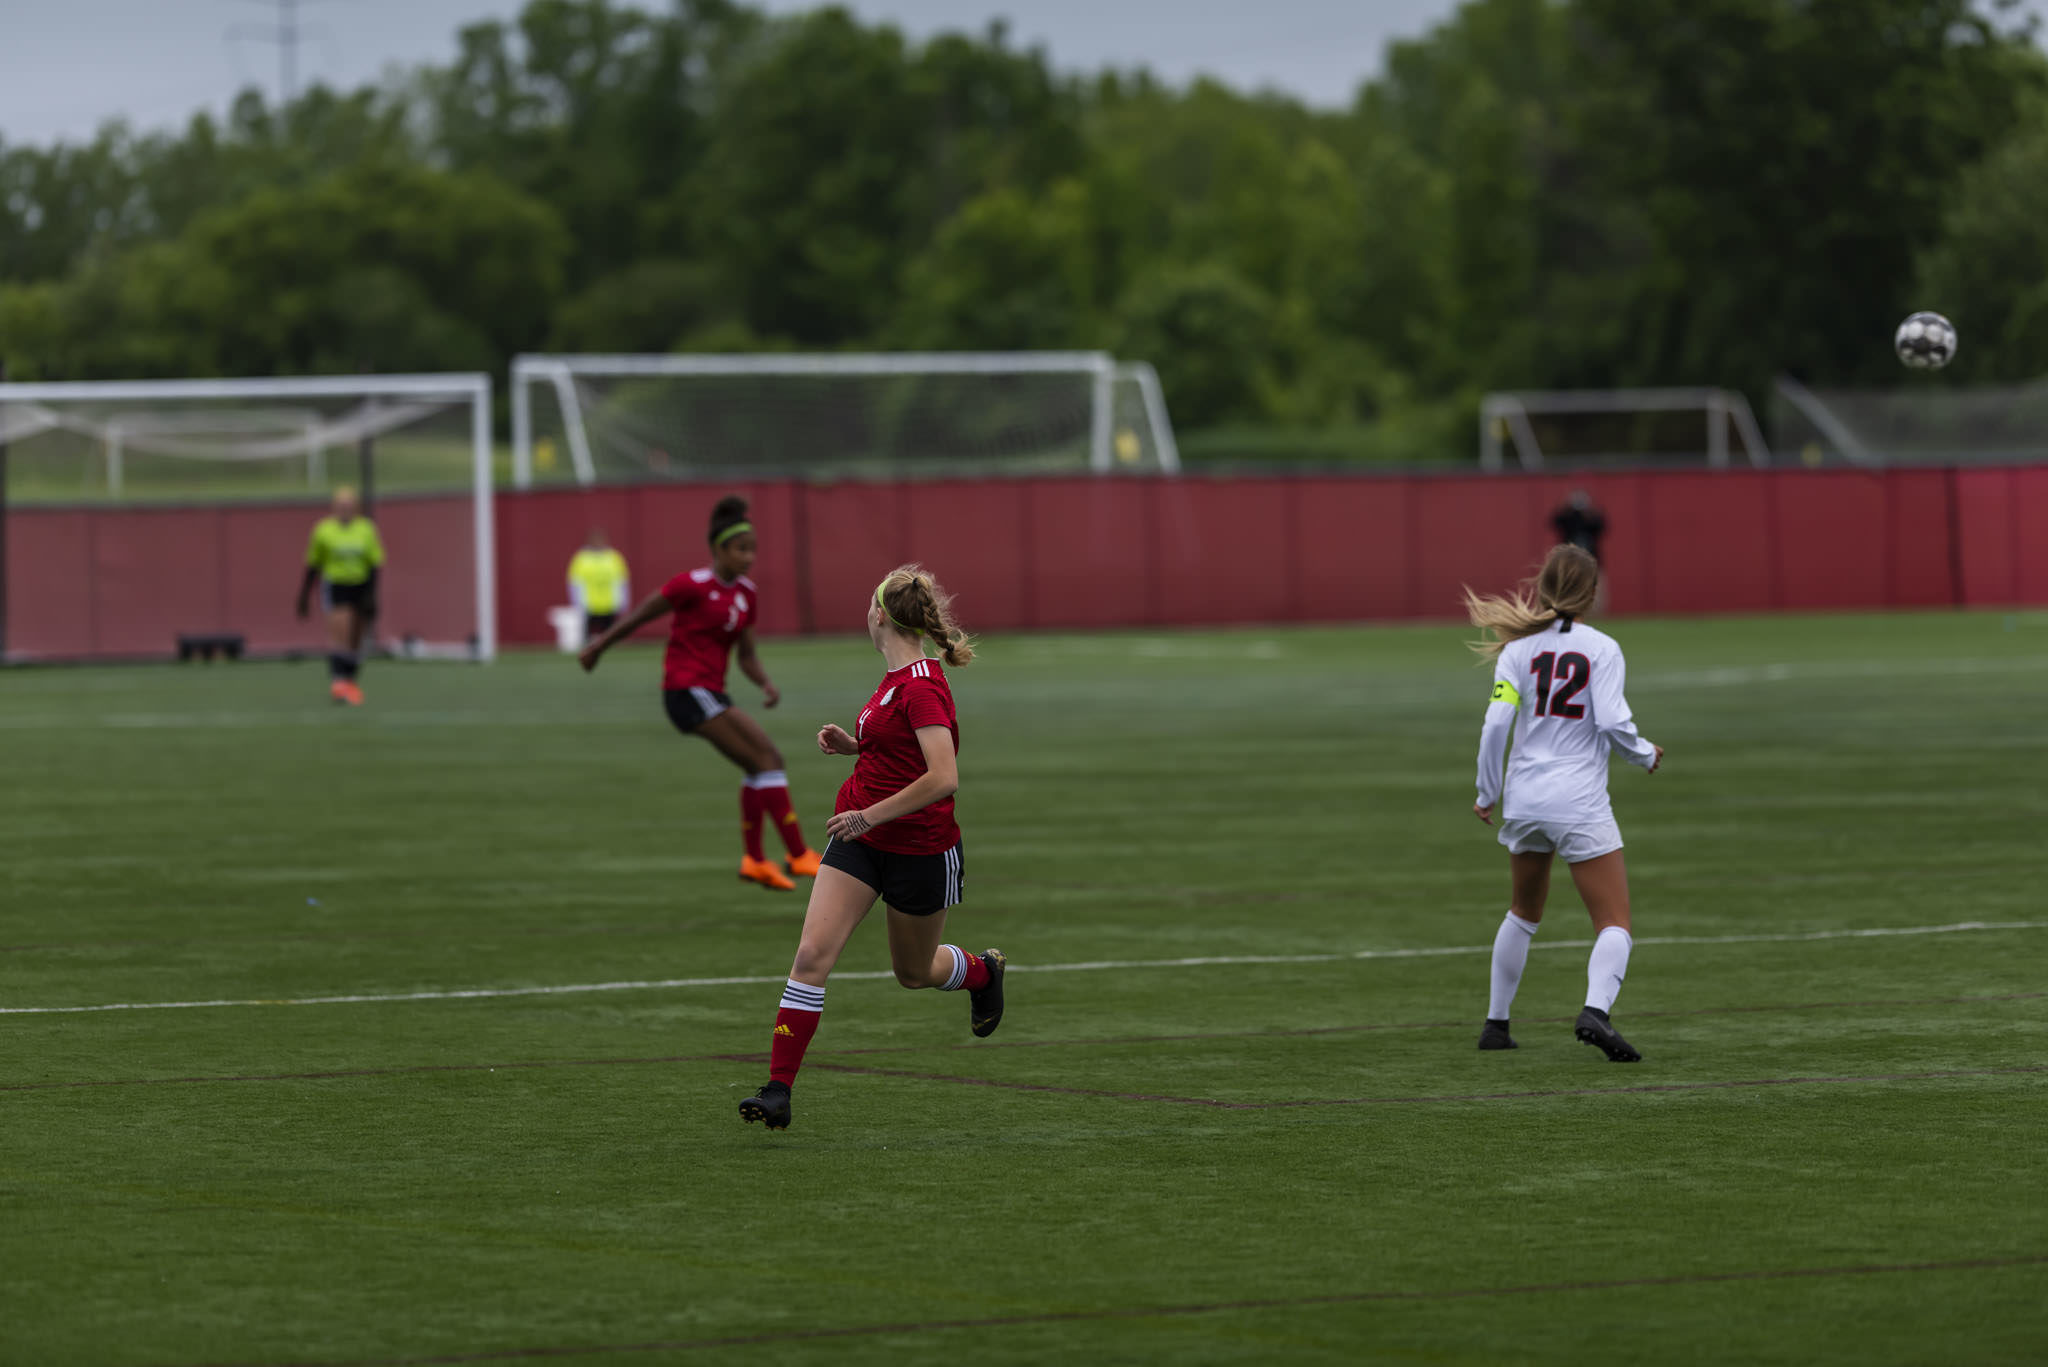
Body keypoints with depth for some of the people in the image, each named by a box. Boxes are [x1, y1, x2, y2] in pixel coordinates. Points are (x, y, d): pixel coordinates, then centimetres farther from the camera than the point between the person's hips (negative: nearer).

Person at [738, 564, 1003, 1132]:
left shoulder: (921, 686, -22)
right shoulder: (896, 678, 6)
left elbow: (944, 778, -30)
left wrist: (871, 815, -28)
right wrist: (854, 743, 5)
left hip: (920, 850, -7)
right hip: (862, 841, 7)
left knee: (914, 972, 16)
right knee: (812, 953, -9)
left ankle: (984, 970, 51)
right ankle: (778, 1090, -11)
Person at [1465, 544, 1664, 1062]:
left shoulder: (1519, 649, 2)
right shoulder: (1602, 649, -5)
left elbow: (1495, 724, -5)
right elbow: (1613, 723, -13)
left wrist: (1487, 794, 6)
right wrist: (1646, 754, 7)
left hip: (1524, 801, 4)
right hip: (1581, 805, -4)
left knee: (1524, 912, 26)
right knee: (1615, 925, -2)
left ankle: (1496, 1021, 28)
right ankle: (1595, 1010, -28)